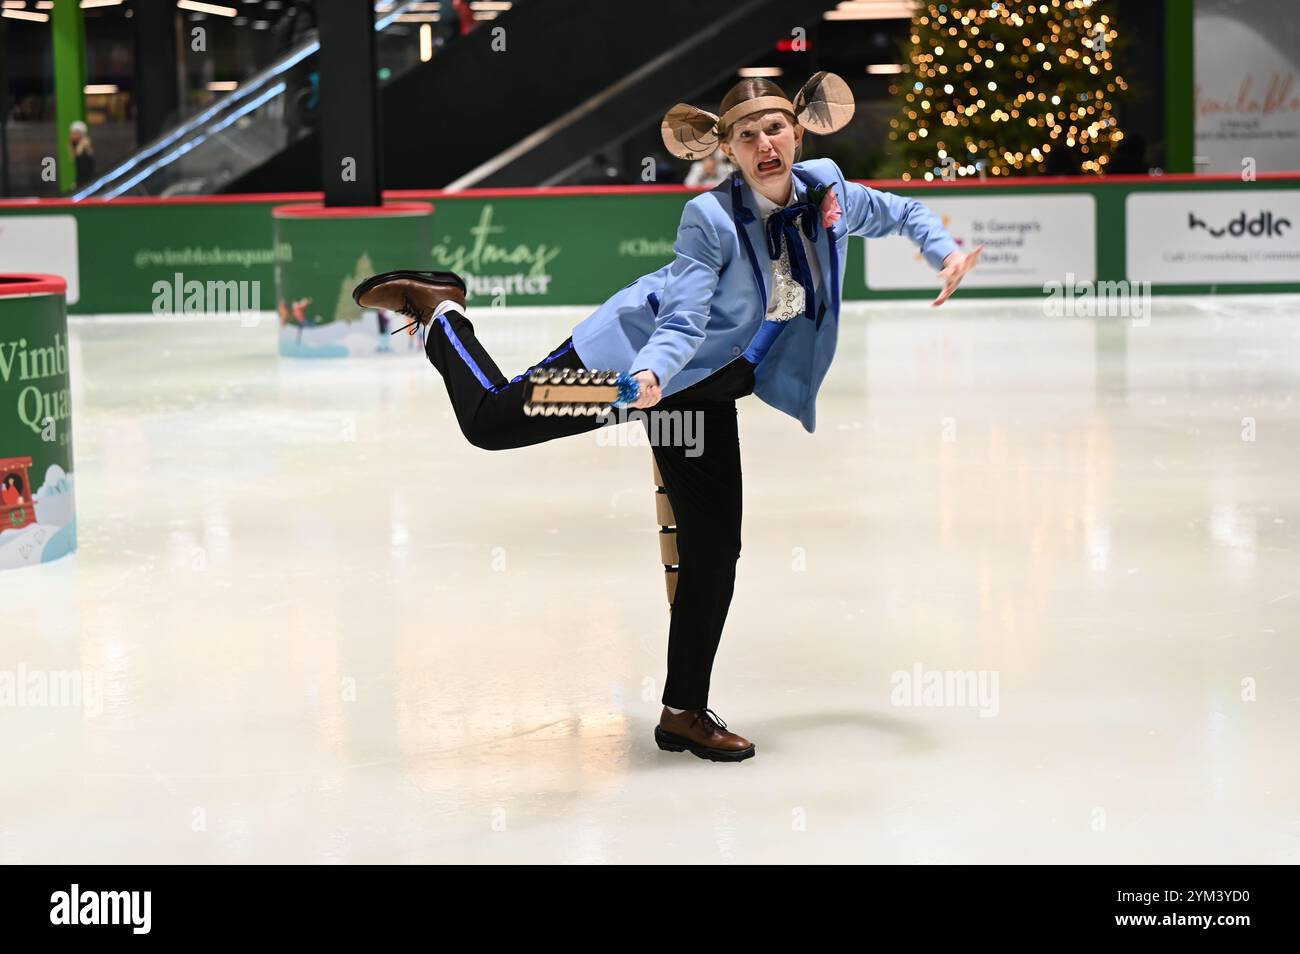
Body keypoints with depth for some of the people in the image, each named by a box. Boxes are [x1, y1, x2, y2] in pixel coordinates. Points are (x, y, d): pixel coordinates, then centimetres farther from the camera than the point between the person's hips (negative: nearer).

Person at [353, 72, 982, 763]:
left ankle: (684, 713, 16)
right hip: (635, 349, -5)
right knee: (491, 421, 1)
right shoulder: (711, 218, -26)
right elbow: (681, 323, -29)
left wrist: (946, 251, -6)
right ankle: (438, 310, 30)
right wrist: (650, 374, -48)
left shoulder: (826, 193, -10)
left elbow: (901, 213, 11)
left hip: (704, 390, 5)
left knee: (714, 549, 4)